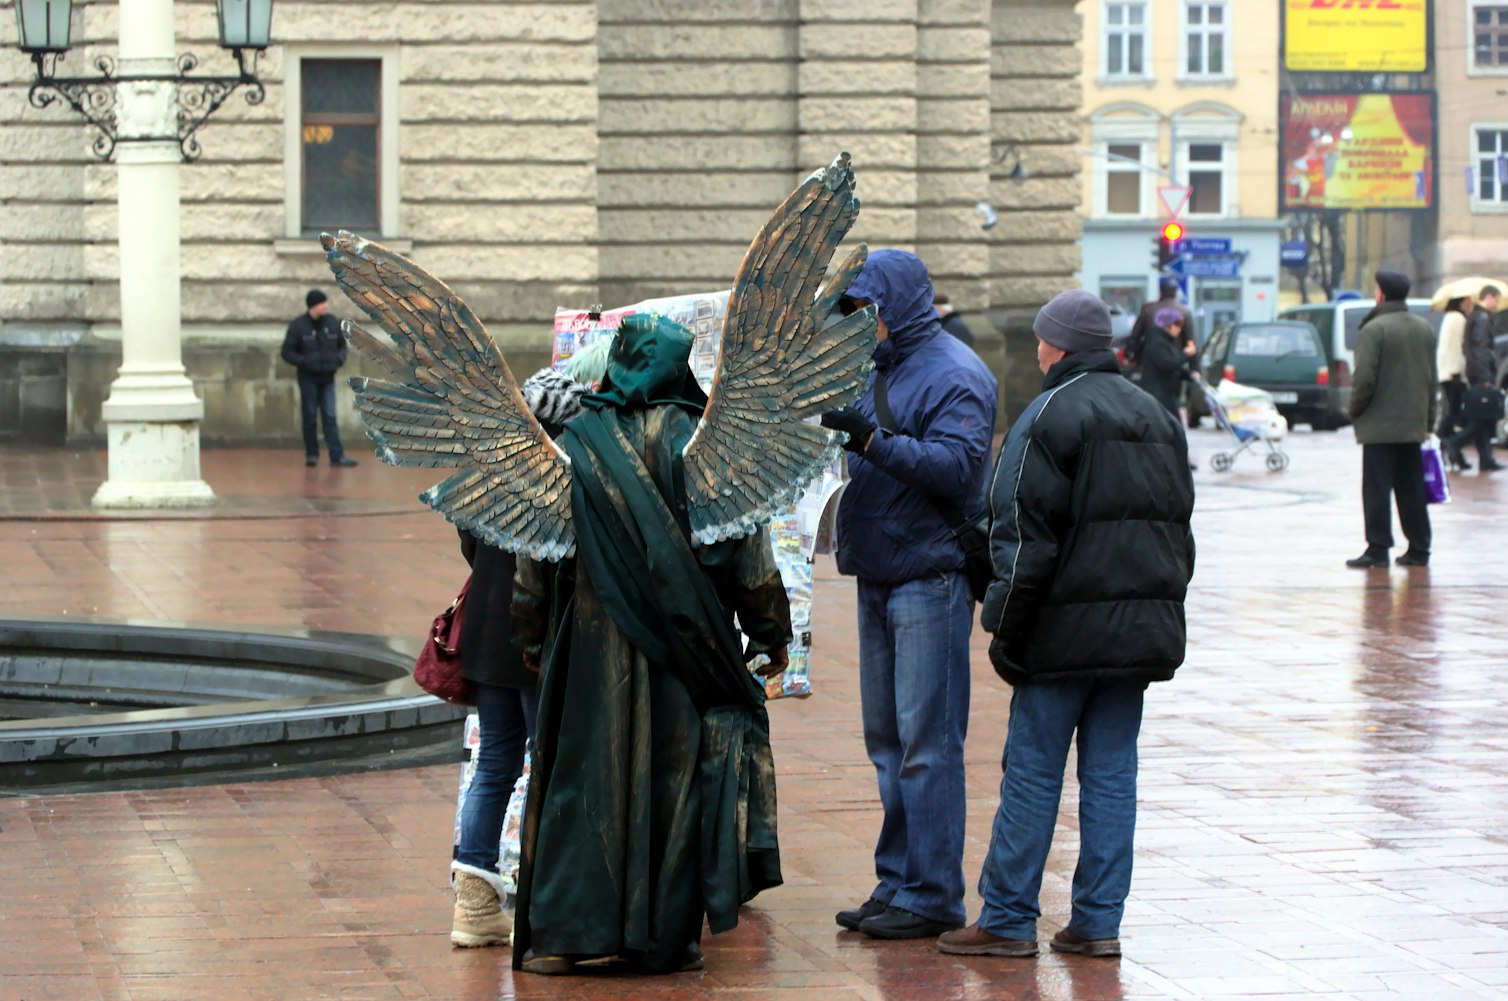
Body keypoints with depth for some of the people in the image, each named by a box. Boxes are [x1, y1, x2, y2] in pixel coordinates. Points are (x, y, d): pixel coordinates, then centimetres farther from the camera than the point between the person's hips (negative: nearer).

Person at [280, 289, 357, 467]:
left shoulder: (333, 323, 1)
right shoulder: (298, 326, -9)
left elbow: (342, 344, 15)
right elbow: (286, 352, -6)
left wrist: (340, 357, -7)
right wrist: (304, 361, -21)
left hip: (327, 378, 3)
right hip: (308, 379, -3)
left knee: (330, 417, -2)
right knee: (310, 417, 4)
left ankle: (337, 455, -7)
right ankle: (311, 455, 14)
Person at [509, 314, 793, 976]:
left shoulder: (574, 444, -2)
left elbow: (536, 555, 2)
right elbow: (746, 550, -3)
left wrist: (531, 636, 14)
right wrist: (771, 633, 7)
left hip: (592, 645, 1)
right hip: (684, 644, -1)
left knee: (583, 772, 7)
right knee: (674, 773, 7)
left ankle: (560, 934, 7)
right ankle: (666, 937, 9)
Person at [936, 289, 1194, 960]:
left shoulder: (1051, 415, -9)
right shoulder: (1157, 416, 15)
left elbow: (1030, 535, -13)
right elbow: (1179, 523, 20)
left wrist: (1007, 629, -9)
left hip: (1068, 628, -7)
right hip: (1144, 626, 7)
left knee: (1032, 772, -1)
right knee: (1112, 772, 8)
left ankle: (1008, 919, 3)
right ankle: (1099, 921, 8)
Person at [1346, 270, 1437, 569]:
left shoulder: (1374, 330, -13)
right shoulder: (1424, 329, 10)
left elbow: (1364, 379, -18)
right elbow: (1433, 378, 14)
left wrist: (1355, 410, -3)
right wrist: (1428, 420, 18)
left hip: (1380, 424, -7)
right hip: (1413, 425, 7)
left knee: (1377, 489, -4)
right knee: (1411, 488, 11)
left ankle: (1378, 549, -7)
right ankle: (1419, 549, 12)